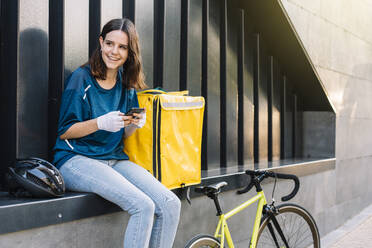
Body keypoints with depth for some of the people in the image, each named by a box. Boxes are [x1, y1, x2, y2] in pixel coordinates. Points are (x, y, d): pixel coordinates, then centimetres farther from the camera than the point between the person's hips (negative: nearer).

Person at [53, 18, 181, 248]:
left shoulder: (126, 84, 11)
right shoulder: (81, 79, -6)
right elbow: (64, 132, -6)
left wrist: (135, 124, -8)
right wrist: (101, 123, -22)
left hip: (115, 158, 6)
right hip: (77, 159, -6)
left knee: (170, 204, -14)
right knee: (143, 206, -27)